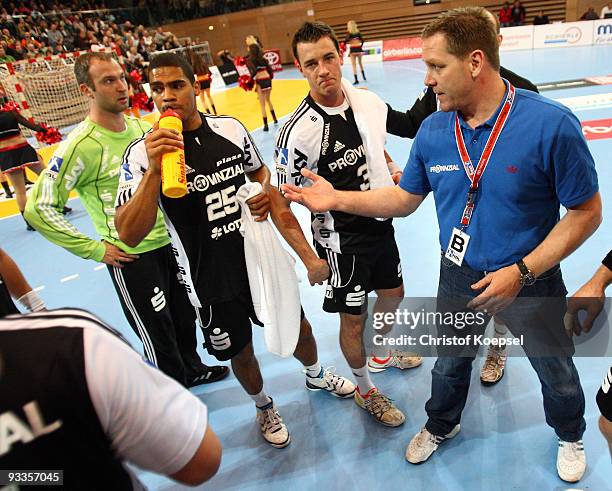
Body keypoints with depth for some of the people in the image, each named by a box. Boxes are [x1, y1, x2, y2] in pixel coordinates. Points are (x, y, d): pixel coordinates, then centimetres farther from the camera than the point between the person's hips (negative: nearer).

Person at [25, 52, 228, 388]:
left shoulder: (140, 126, 3)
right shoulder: (81, 145, -18)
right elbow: (37, 209, -18)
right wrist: (94, 249, -16)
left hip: (169, 241, 7)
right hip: (130, 257, -6)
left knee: (185, 314, 22)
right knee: (159, 336, 9)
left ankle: (191, 368, 48)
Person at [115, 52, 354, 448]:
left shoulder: (232, 128, -4)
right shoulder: (144, 153, -16)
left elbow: (259, 170, 15)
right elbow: (129, 234, -25)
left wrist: (265, 192, -7)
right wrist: (154, 168, -34)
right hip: (211, 281, -3)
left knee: (299, 329, 21)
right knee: (241, 353, 18)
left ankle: (316, 376, 56)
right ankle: (264, 407, 51)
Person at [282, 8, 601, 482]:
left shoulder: (551, 124, -24)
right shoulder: (433, 131, -10)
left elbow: (586, 212, -17)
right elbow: (404, 199, 1)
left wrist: (521, 272, -23)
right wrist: (337, 199, -8)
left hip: (529, 281, -2)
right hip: (459, 276, 3)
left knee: (556, 371, 22)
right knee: (451, 361, 25)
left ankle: (570, 436, 57)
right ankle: (441, 426, 56)